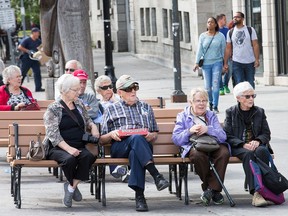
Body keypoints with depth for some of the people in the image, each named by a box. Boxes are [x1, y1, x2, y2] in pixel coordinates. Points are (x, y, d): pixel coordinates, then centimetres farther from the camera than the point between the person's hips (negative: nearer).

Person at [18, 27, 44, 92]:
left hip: (35, 59, 5)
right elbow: (20, 47, -16)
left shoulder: (38, 41, 8)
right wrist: (28, 51, -20)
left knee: (37, 73, -1)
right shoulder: (27, 40, -11)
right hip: (26, 59, -5)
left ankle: (38, 87, 3)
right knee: (23, 73, 1)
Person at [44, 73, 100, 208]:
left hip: (79, 146, 4)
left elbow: (87, 120, 35)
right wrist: (68, 148, -24)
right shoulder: (53, 109, -2)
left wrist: (93, 126, 9)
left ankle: (71, 187, -18)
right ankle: (73, 185, -6)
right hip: (58, 148, -4)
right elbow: (53, 135, -10)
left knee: (88, 156, -30)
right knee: (70, 159, -36)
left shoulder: (79, 105, 16)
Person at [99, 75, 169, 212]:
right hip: (119, 147, -1)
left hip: (143, 145, 1)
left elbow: (155, 134, 27)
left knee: (135, 154, -40)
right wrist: (111, 134, -6)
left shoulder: (146, 107, 28)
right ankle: (156, 175, -52)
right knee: (136, 138, -39)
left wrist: (151, 136, 2)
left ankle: (139, 195, -52)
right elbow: (102, 140, 17)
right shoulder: (111, 109, 21)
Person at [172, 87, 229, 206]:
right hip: (192, 146, -2)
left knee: (224, 152, -33)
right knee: (198, 155, -39)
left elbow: (223, 136, 5)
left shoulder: (211, 115, 20)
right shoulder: (183, 116, 16)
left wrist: (208, 129, -13)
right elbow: (176, 138, 4)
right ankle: (208, 185, -18)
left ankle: (213, 188, -23)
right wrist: (189, 131, -14)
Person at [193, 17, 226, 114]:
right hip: (206, 64, 2)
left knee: (215, 85, -8)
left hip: (217, 63, -2)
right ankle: (210, 102, 30)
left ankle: (215, 107, -4)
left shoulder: (220, 36, 2)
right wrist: (197, 63, -4)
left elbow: (223, 50, 5)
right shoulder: (203, 36, 5)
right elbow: (200, 50, 3)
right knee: (207, 86, 4)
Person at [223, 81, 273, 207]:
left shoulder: (259, 112, 15)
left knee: (262, 151, -34)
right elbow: (227, 136, -1)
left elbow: (266, 134, 13)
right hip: (238, 147, -2)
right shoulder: (231, 113, 8)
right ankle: (255, 192, -47)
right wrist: (243, 145, -17)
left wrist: (258, 141, -11)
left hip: (256, 144, 2)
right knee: (248, 154, -36)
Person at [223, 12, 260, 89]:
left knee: (250, 84, 6)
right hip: (236, 63, 1)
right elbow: (228, 48, 7)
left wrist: (257, 59, -11)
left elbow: (255, 45, -2)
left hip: (250, 62, -1)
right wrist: (225, 63, 2)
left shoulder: (250, 30, 2)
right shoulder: (230, 32, 7)